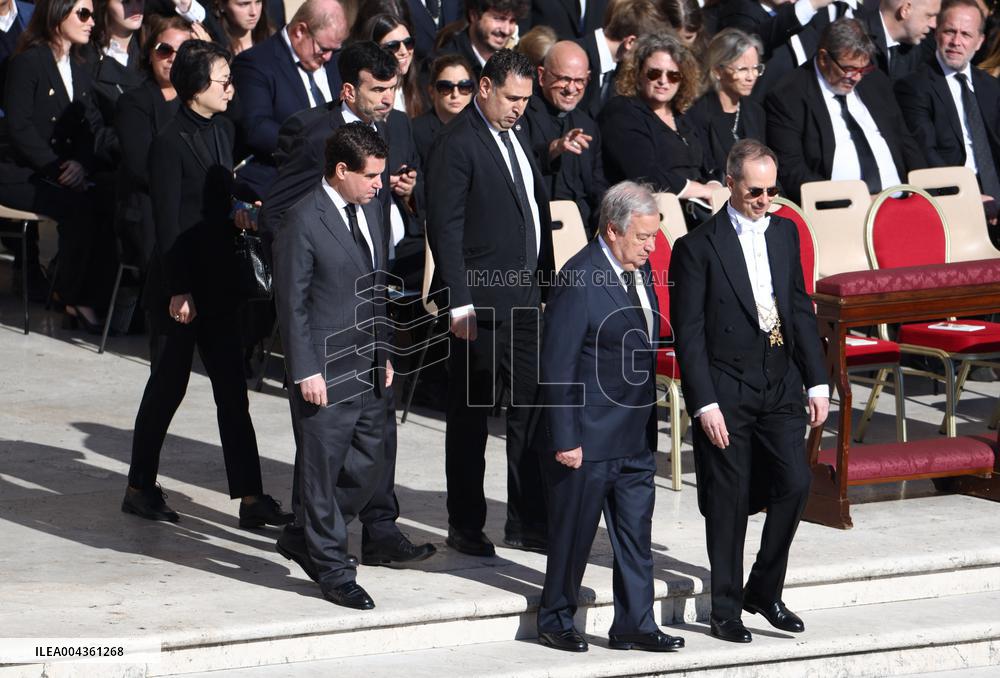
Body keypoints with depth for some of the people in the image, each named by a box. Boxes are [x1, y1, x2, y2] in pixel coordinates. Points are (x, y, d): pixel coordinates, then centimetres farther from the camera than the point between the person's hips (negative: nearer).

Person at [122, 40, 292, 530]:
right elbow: (168, 224, -16)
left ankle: (250, 496, 5)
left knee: (233, 392, 4)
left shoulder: (222, 131, 8)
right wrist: (177, 290, -17)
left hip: (218, 283, 7)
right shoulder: (171, 143, -15)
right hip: (178, 285, -7)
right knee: (167, 387, 3)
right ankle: (140, 488, 17)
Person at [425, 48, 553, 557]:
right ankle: (465, 527, 13)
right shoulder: (457, 143, -11)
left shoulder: (517, 134, 14)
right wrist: (459, 304, -18)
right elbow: (445, 228, -14)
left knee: (531, 409, 6)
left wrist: (544, 282, 14)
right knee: (470, 416, 4)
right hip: (479, 302, -7)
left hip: (524, 298, 7)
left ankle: (528, 522, 13)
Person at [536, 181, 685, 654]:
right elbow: (557, 366, -18)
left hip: (636, 436, 8)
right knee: (574, 532, 6)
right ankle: (555, 620, 21)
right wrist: (564, 438, -18)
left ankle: (634, 624, 17)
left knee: (636, 534, 9)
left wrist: (648, 415, 17)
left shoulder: (639, 269, 7)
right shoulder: (579, 279, -19)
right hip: (589, 435, -7)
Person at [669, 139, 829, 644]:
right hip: (725, 390, -5)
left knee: (795, 483, -2)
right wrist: (704, 403, -14)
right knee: (729, 501, 2)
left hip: (779, 384, 5)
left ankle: (765, 589, 17)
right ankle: (726, 609, 15)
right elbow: (688, 332, -9)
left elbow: (801, 310, 13)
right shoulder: (698, 247, -9)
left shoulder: (785, 233, 9)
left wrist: (817, 380, 7)